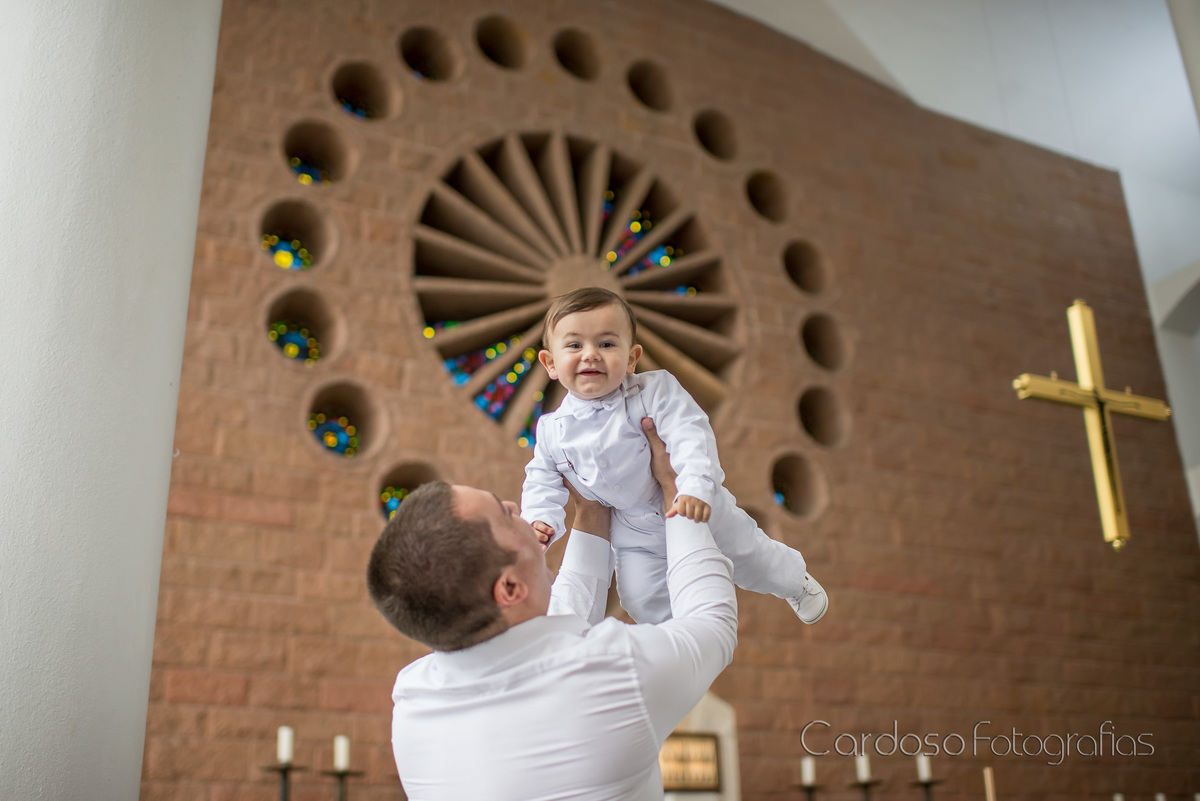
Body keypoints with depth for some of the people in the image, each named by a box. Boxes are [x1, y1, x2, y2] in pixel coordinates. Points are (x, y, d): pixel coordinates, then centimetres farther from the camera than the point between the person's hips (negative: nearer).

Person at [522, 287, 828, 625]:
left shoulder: (654, 390, -23)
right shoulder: (552, 430, -12)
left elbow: (690, 436, -29)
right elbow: (542, 480, 0)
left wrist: (696, 486, -43)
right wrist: (540, 520, -17)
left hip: (699, 508, -2)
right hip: (636, 534, 3)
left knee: (750, 559, 13)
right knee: (643, 603, 6)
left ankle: (796, 581, 48)